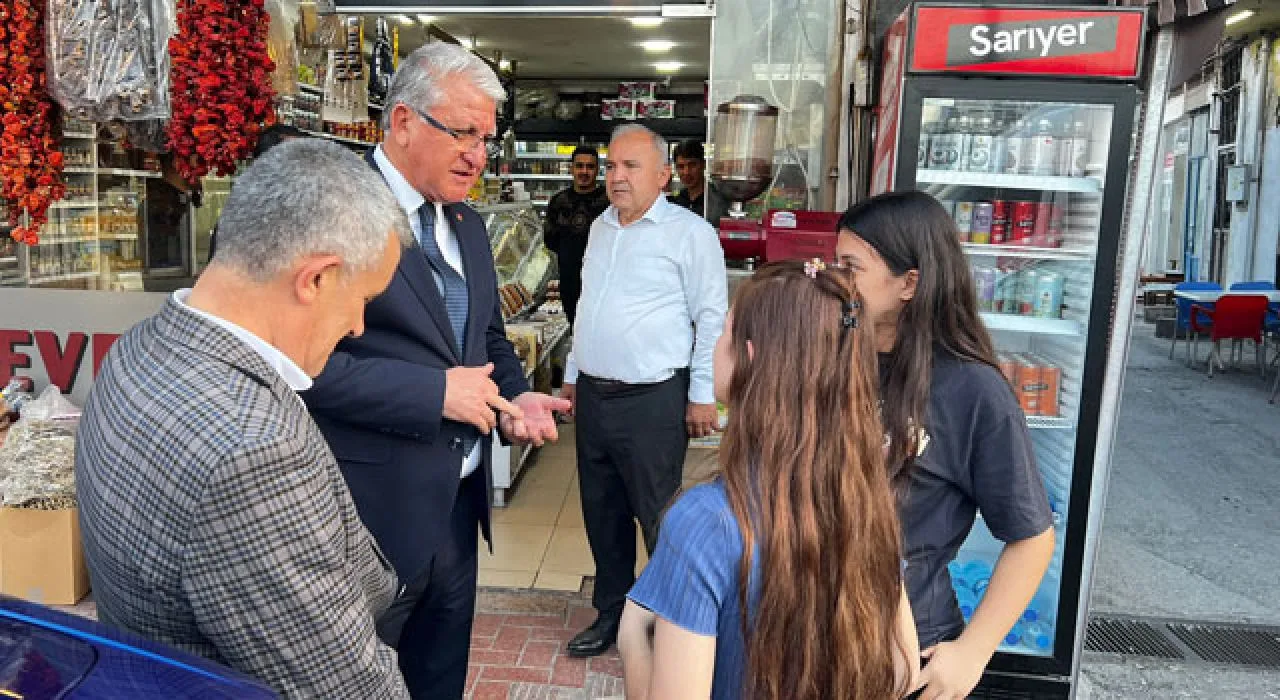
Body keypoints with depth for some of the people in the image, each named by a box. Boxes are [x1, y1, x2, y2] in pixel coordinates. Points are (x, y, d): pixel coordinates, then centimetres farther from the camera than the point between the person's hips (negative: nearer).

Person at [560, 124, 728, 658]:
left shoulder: (690, 233, -9)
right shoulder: (600, 227, 13)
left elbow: (711, 318, -9)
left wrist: (702, 396, -10)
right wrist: (573, 374, 20)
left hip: (652, 401, -7)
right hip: (592, 395, 7)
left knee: (658, 518, 1)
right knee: (602, 512, 16)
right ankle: (611, 612, 33)